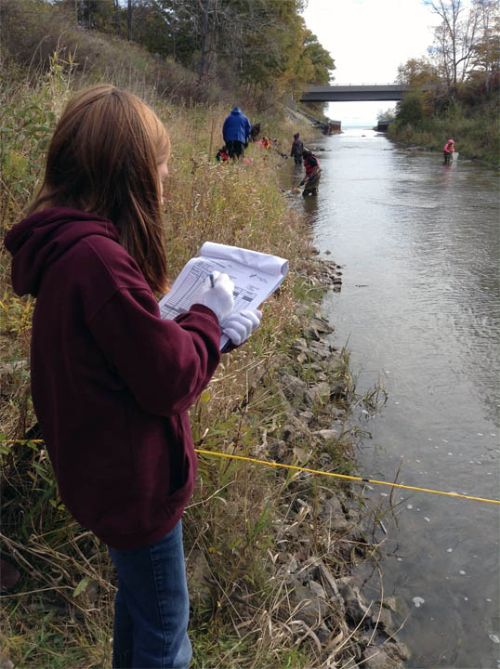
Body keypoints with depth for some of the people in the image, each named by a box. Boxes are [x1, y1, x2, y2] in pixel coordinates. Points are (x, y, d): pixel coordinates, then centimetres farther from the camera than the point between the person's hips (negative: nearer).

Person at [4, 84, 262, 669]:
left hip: (107, 471, 9)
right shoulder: (98, 258, -30)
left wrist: (213, 328, 1)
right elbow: (169, 379, -25)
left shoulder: (69, 246, 1)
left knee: (137, 594, 31)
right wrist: (207, 316, -9)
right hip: (133, 482, -9)